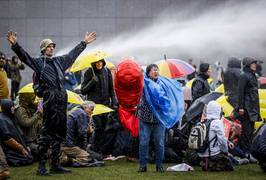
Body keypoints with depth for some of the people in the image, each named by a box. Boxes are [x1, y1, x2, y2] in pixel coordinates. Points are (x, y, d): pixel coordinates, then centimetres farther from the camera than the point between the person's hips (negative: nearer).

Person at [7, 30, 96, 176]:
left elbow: (73, 54, 34)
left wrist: (84, 43, 41)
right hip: (50, 101, -7)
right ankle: (41, 166, -7)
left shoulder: (59, 61, 21)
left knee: (58, 134, 10)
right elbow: (24, 56, -11)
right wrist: (15, 45, -27)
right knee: (46, 133, -9)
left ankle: (55, 165, 16)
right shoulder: (38, 62, 3)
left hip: (62, 101, 7)